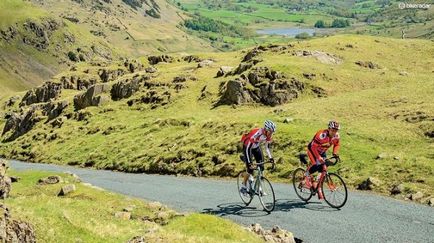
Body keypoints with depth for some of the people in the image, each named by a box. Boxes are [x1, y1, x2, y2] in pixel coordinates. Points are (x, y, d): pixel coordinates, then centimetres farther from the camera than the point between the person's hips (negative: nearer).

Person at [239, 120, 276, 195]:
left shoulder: (268, 135, -17)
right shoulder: (256, 134, -38)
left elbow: (267, 147, -2)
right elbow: (248, 148, -35)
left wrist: (270, 158, -11)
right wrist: (249, 162, -38)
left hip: (256, 147, 6)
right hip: (247, 147, -6)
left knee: (261, 167, -3)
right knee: (250, 169, -14)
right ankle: (243, 187, 4)